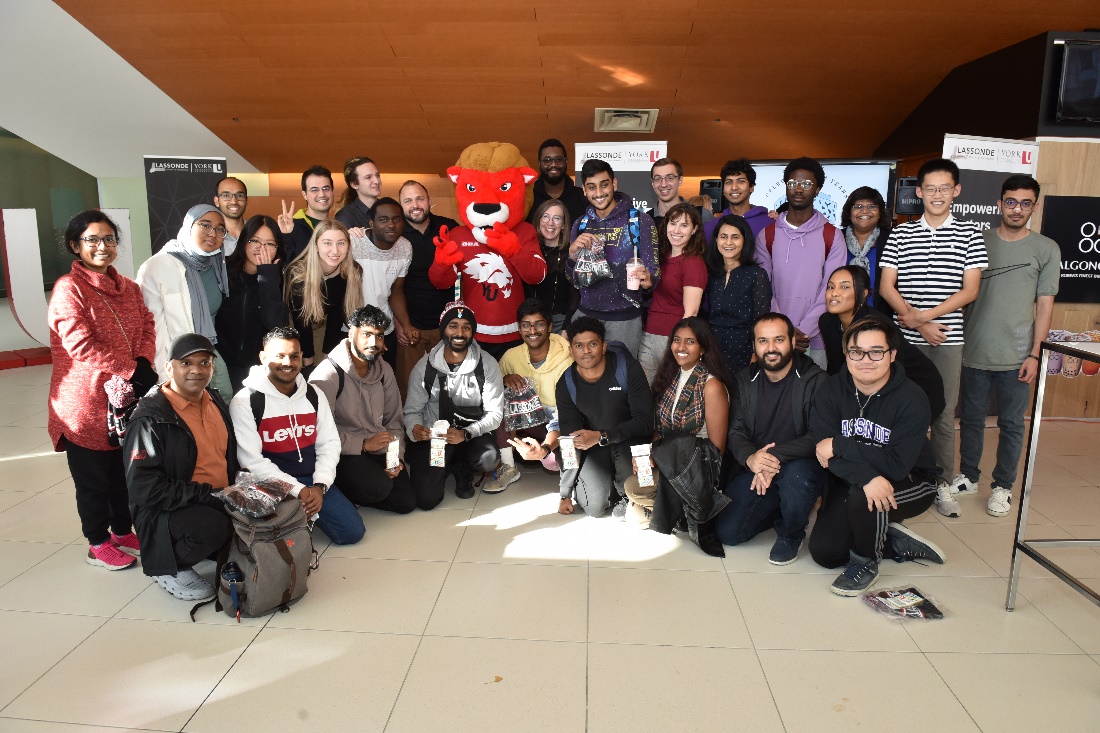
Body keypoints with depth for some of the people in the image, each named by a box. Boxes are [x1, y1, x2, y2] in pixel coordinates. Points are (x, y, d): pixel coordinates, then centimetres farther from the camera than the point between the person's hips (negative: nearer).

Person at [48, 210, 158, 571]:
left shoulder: (128, 287, 10)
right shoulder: (68, 289, -13)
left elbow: (147, 328, 5)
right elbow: (81, 346, -21)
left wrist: (144, 363, -14)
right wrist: (133, 371, -19)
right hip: (86, 402, -6)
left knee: (124, 470, 17)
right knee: (93, 476, 8)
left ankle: (123, 531, 35)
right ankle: (98, 543, 24)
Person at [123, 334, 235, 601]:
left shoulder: (216, 402, 8)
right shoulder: (151, 419, -15)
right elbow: (144, 487, -21)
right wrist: (209, 496, -22)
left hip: (220, 502, 7)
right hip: (166, 512, -7)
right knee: (212, 526, -35)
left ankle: (225, 551, 13)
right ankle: (167, 568, -4)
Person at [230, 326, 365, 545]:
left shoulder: (313, 395, 7)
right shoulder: (245, 401, -10)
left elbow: (330, 444, 5)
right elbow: (251, 460, -15)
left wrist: (319, 486, -11)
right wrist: (298, 490, -19)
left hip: (314, 480, 5)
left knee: (353, 531, -6)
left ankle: (306, 512, 16)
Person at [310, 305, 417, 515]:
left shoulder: (385, 371, 8)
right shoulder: (328, 374, -14)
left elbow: (394, 421, 11)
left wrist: (397, 458, -3)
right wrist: (364, 444, -21)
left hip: (378, 451, 7)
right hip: (342, 454, -6)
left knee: (407, 501, -5)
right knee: (380, 486, -30)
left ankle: (351, 494, 14)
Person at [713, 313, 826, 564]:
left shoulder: (815, 380, -12)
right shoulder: (745, 380, 3)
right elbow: (736, 431, -2)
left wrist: (775, 456, -34)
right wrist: (750, 458, -25)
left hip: (799, 465, -3)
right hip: (754, 470, 4)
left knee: (796, 474, -39)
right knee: (727, 532, -10)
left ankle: (791, 534, -5)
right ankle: (778, 511, 21)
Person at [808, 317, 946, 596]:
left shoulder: (911, 399, -23)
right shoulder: (831, 390, -12)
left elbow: (897, 464, -31)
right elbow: (823, 448, -22)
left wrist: (839, 445, -29)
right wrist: (867, 477, -38)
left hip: (912, 482, -4)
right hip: (853, 480, 4)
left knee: (861, 497, -36)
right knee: (823, 552, -8)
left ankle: (866, 561, -6)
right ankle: (893, 539, 16)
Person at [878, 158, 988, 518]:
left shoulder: (969, 233, 4)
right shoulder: (901, 233, 4)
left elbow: (970, 290, -2)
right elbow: (886, 287, -1)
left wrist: (923, 316, -13)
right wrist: (917, 322, -12)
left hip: (947, 338, 0)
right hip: (905, 338, 0)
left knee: (944, 413, 6)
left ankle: (942, 481, 18)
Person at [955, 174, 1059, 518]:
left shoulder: (1046, 249, 2)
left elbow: (1045, 305, 1)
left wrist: (1034, 353, -6)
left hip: (1016, 356, -1)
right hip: (974, 351, 2)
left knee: (1011, 424, 6)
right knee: (971, 418, 11)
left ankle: (1002, 486, 19)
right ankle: (968, 477, 26)